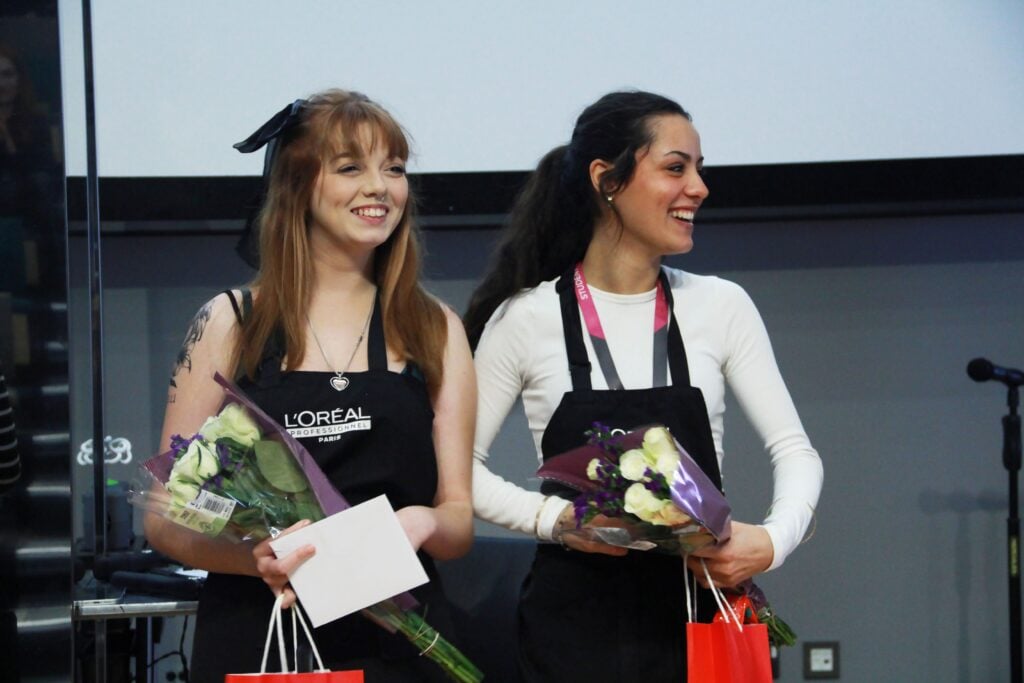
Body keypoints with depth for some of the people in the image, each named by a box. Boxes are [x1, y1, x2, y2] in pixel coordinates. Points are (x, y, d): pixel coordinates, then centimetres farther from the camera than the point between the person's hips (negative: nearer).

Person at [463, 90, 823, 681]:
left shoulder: (722, 307, 3)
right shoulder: (525, 318, -3)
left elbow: (795, 451, 2)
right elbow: (462, 465, 1)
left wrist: (773, 540, -16)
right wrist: (553, 518, -15)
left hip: (696, 611, 2)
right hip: (574, 620, -2)